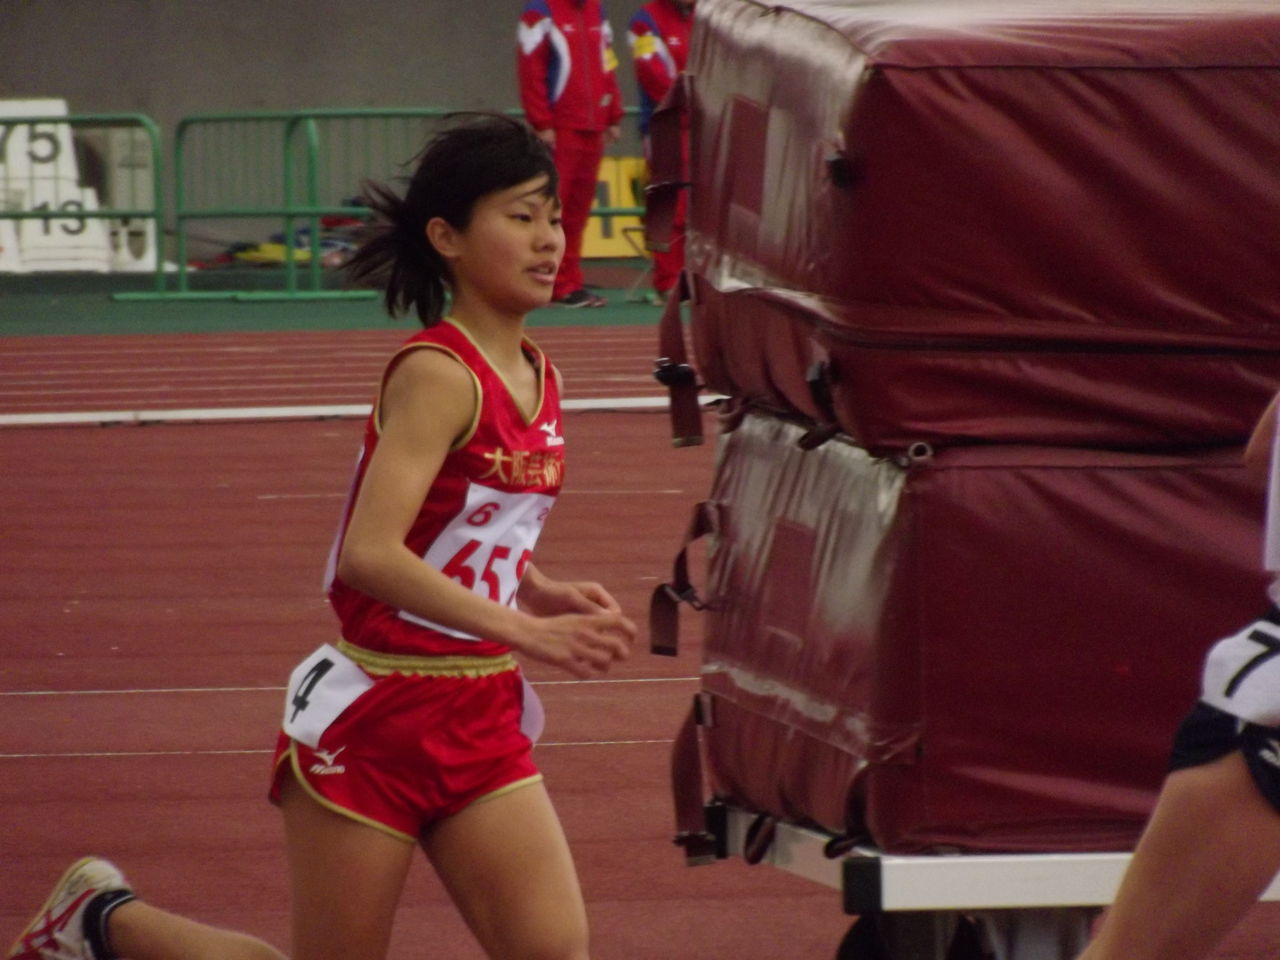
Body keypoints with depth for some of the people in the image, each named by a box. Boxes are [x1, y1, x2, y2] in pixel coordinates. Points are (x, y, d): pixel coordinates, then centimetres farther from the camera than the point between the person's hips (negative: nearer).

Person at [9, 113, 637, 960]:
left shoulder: (539, 381, 7)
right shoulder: (437, 375, -17)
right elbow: (370, 553, -28)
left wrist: (545, 596, 2)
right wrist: (526, 632, -31)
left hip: (482, 720, 7)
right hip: (374, 716, -7)